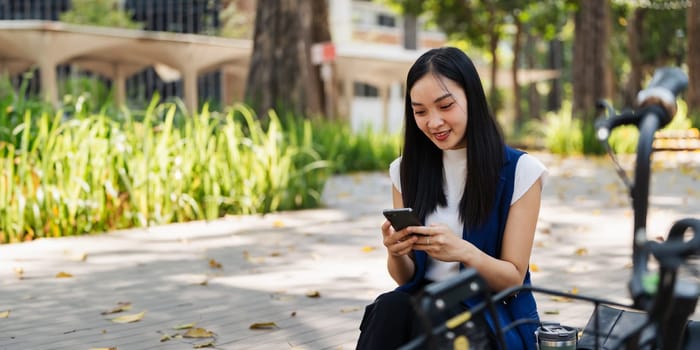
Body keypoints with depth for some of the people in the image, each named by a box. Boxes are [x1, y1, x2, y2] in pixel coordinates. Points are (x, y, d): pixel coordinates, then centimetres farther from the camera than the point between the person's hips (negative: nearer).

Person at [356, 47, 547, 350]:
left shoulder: (520, 171, -6)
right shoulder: (406, 170, 6)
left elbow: (513, 278, -5)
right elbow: (406, 278, 9)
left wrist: (464, 252, -26)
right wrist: (396, 254, -16)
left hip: (496, 315, -3)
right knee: (389, 308, -31)